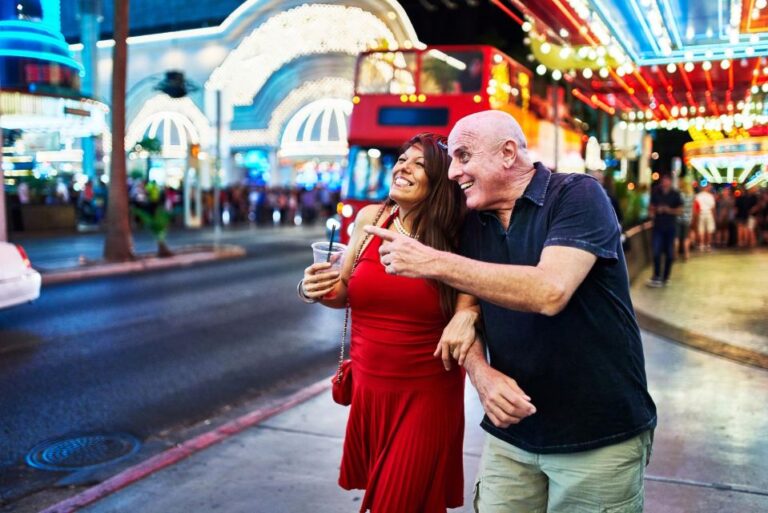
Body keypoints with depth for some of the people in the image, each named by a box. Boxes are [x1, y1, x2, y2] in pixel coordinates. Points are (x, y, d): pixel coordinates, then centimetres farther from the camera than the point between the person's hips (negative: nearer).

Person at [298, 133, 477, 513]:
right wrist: (314, 290, -13)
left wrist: (468, 314, -23)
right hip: (369, 387, 4)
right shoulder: (370, 218, -3)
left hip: (427, 393, -3)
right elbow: (344, 292, 8)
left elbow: (471, 300, -1)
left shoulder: (455, 240, -11)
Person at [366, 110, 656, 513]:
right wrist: (481, 372, -14)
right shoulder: (473, 223, 6)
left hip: (599, 436, -5)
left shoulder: (577, 195, -13)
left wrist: (434, 262, -25)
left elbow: (550, 291, -28)